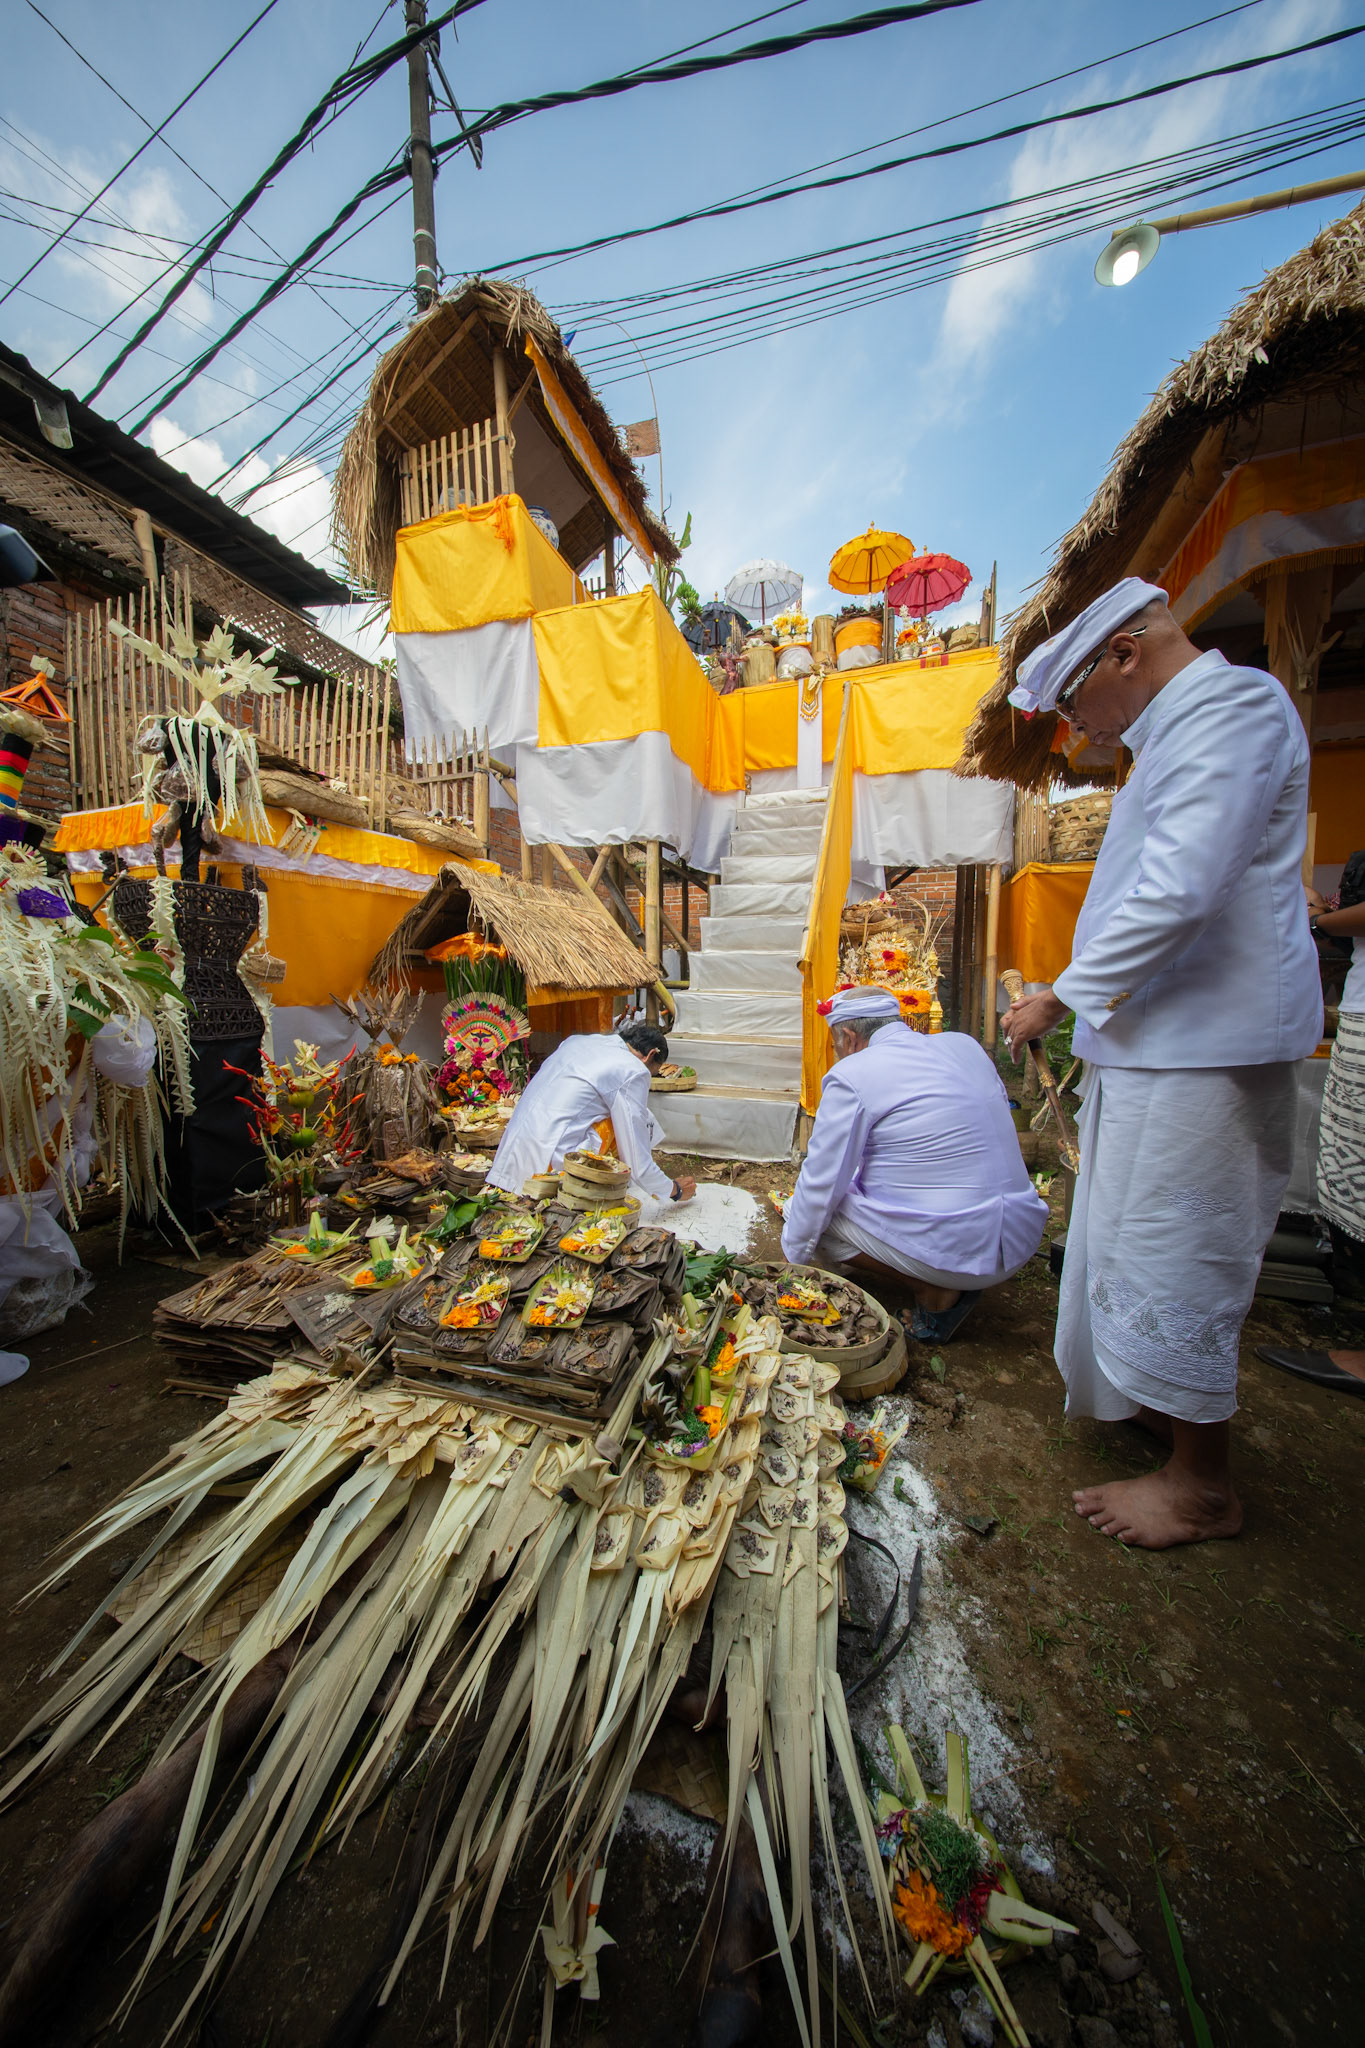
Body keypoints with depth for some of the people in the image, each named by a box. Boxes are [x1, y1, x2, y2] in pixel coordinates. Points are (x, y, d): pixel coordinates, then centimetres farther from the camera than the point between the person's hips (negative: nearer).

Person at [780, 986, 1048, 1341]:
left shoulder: (851, 1075, -13)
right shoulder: (965, 1045, 7)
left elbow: (820, 1186, -10)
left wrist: (793, 1259, 5)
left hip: (954, 1248, -8)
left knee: (808, 1212, 2)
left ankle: (935, 1292, -1)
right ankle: (953, 1281, 13)